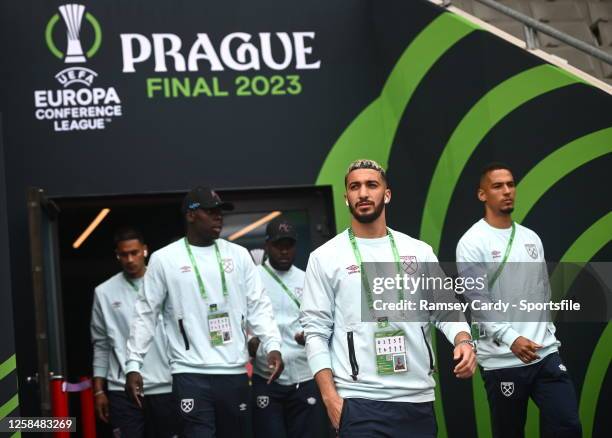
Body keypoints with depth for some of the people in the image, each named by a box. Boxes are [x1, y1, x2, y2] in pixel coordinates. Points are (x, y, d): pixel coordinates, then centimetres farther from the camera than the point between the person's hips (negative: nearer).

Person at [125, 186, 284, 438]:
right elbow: (146, 314, 3)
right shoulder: (164, 259, 0)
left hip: (235, 373, 3)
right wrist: (133, 365, -3)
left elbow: (258, 306, 6)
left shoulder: (238, 254, 8)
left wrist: (272, 346, -9)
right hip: (191, 375, -3)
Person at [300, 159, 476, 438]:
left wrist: (463, 341, -12)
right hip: (360, 403, -3)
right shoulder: (325, 257, 2)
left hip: (419, 399, 3)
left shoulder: (419, 251, 10)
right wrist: (330, 396, -9)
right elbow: (316, 332, -1)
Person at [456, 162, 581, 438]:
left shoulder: (532, 238, 13)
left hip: (545, 353, 5)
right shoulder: (472, 242, -7)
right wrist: (509, 338, -27)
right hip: (502, 360, -5)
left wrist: (547, 334, 17)